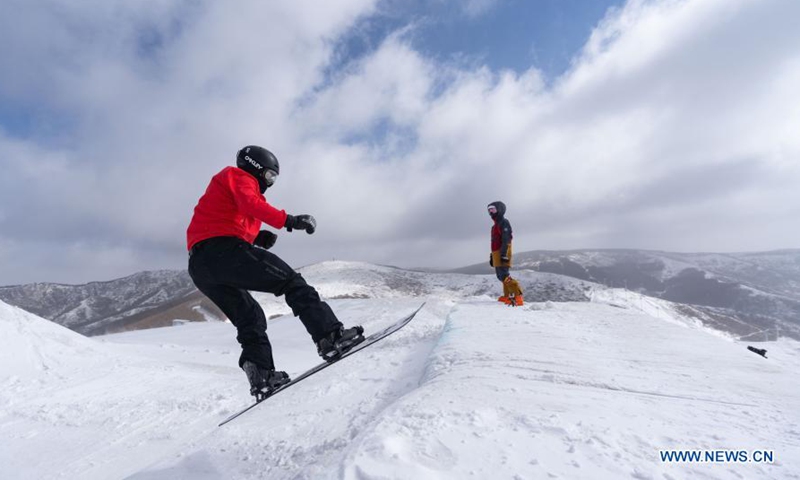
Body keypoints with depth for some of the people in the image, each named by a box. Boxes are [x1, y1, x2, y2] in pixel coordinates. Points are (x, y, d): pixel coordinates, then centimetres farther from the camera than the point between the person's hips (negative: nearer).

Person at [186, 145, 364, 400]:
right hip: (222, 249, -10)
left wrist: (256, 239, 11)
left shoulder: (225, 186, 36)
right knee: (291, 282, -10)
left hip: (199, 267, 10)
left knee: (249, 318, 12)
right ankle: (331, 336, -18)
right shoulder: (238, 175, 10)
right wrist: (288, 220, -23)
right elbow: (250, 203, -14)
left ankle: (262, 376, 3)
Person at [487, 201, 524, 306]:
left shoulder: (504, 222, -6)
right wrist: (492, 257, 25)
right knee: (501, 276, 10)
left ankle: (518, 296, -19)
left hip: (502, 254, -10)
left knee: (504, 275, -17)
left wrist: (504, 254, -24)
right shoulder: (495, 225, 23)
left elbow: (506, 240, -17)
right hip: (496, 254, 10)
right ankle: (507, 296, 15)